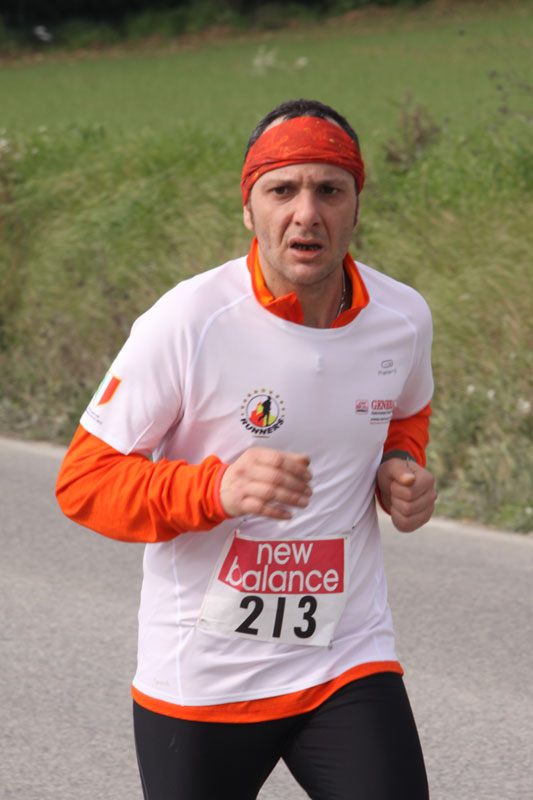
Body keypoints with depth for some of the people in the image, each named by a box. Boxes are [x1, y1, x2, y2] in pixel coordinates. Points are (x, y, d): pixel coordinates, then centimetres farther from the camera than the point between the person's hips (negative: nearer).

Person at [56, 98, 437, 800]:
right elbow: (83, 481, -12)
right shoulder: (187, 322, -16)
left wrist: (401, 468, -1)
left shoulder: (403, 317, -2)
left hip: (350, 663, 3)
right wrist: (218, 489, -29)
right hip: (199, 681, -2)